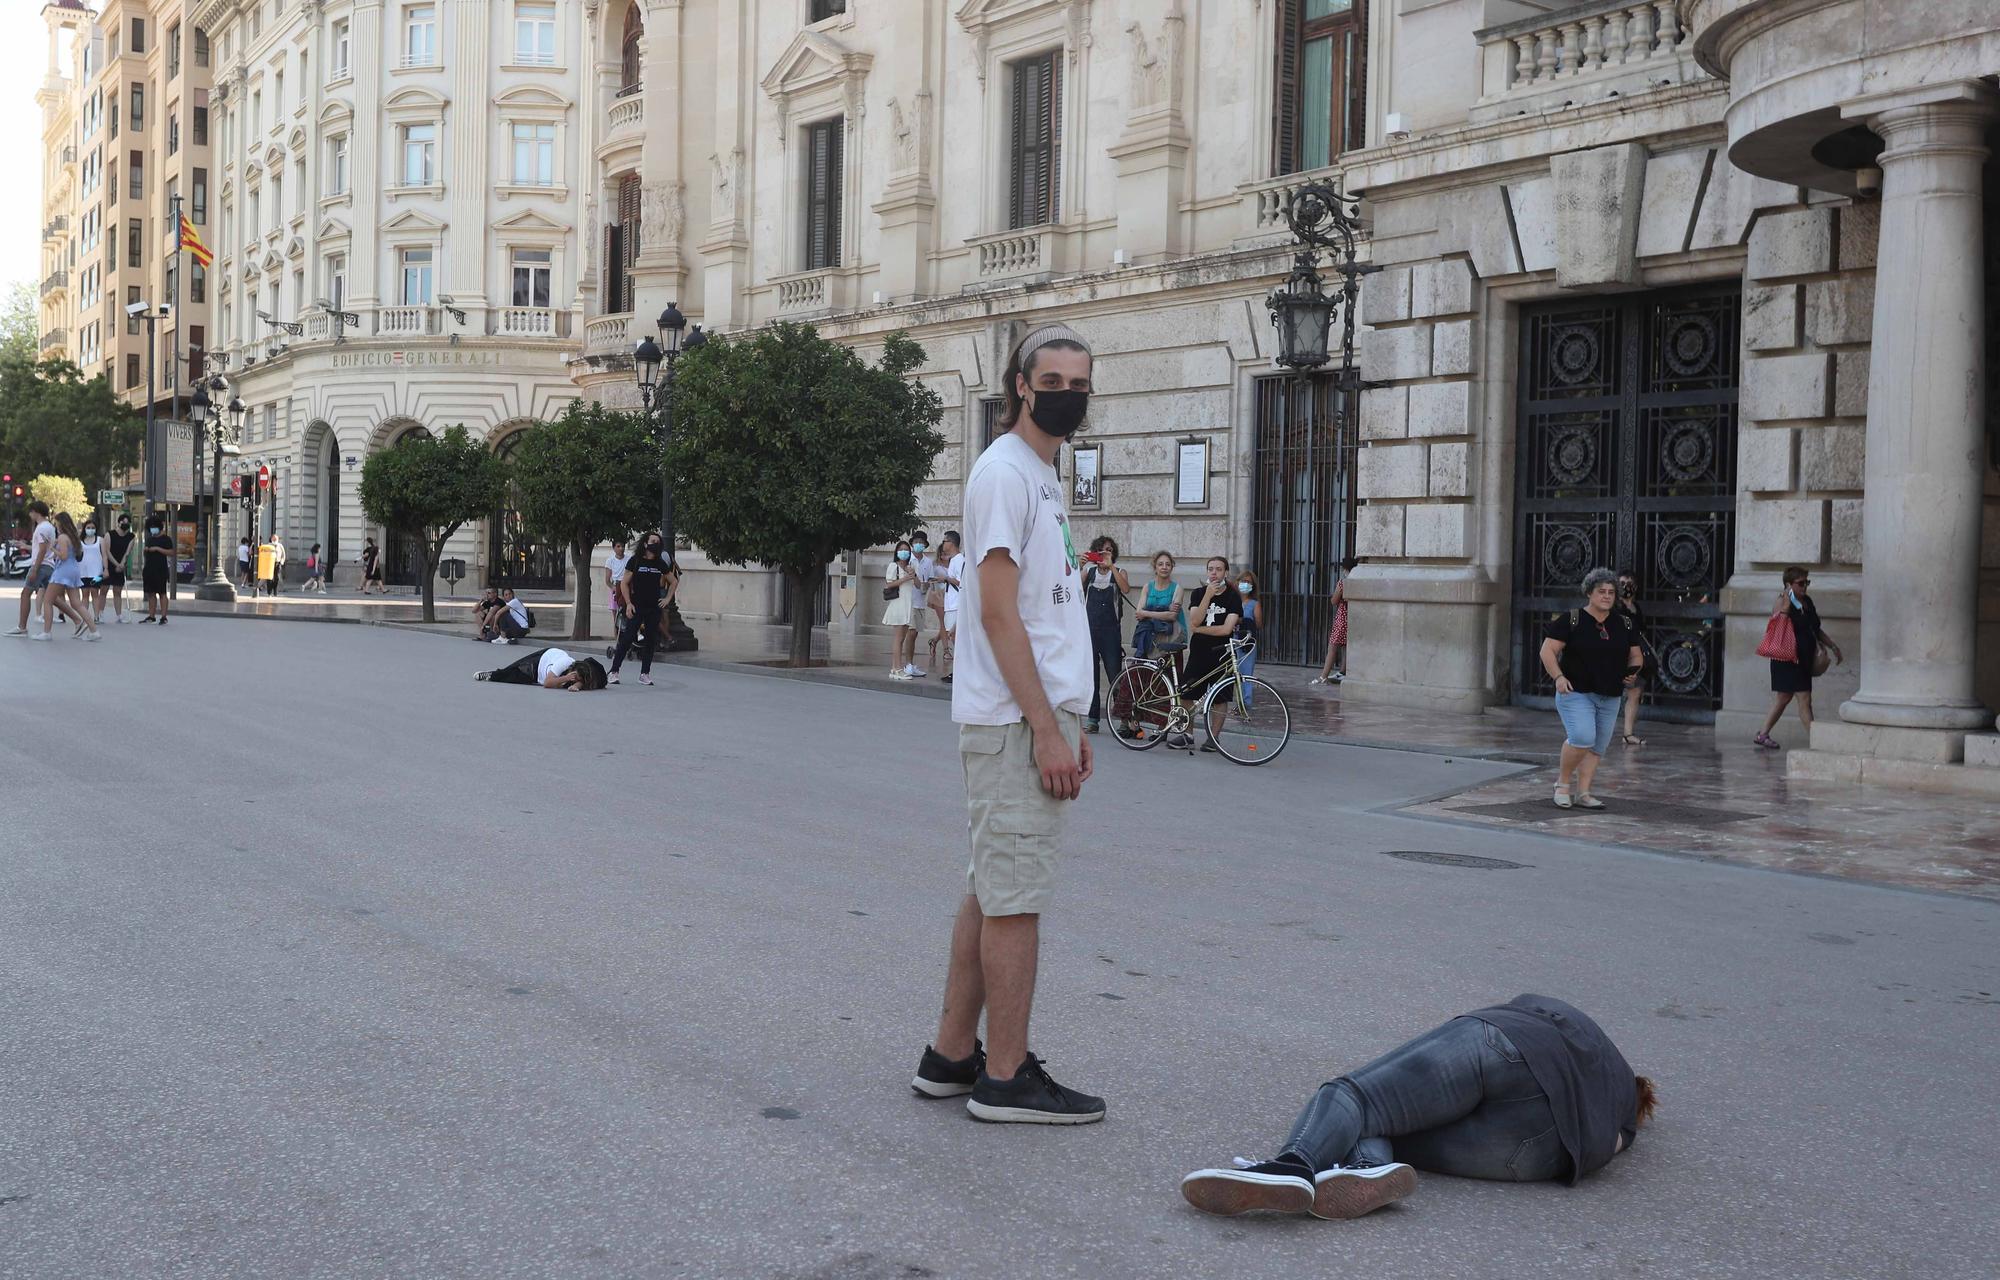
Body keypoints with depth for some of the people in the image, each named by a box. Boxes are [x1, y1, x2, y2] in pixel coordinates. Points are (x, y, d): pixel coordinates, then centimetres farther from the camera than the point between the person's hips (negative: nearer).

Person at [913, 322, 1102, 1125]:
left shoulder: (1041, 476, 20)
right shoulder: (1004, 471, -11)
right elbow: (997, 612, -18)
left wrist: (1070, 723, 19)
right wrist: (1047, 731, -20)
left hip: (1039, 716, 10)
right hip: (1015, 723, -10)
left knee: (991, 891, 13)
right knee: (1017, 896, -5)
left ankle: (951, 1057, 21)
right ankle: (1005, 1077, 3)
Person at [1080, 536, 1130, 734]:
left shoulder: (1119, 572, 7)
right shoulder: (1089, 572, 12)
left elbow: (1126, 589, -14)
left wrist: (1111, 566, -19)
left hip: (1110, 630, -2)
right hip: (1089, 629, 3)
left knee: (1115, 676, -8)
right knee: (1089, 676, 4)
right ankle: (1092, 719, 10)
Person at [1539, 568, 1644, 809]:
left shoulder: (1624, 624, 11)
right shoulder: (1571, 620, -5)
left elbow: (1635, 656, 18)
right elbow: (1547, 651, -5)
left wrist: (1633, 672, -4)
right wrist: (1558, 676, -19)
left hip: (1610, 698, 6)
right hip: (1576, 692, -6)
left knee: (1598, 747, 5)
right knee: (1582, 738, -21)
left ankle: (1583, 793, 14)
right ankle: (1562, 782, -1)